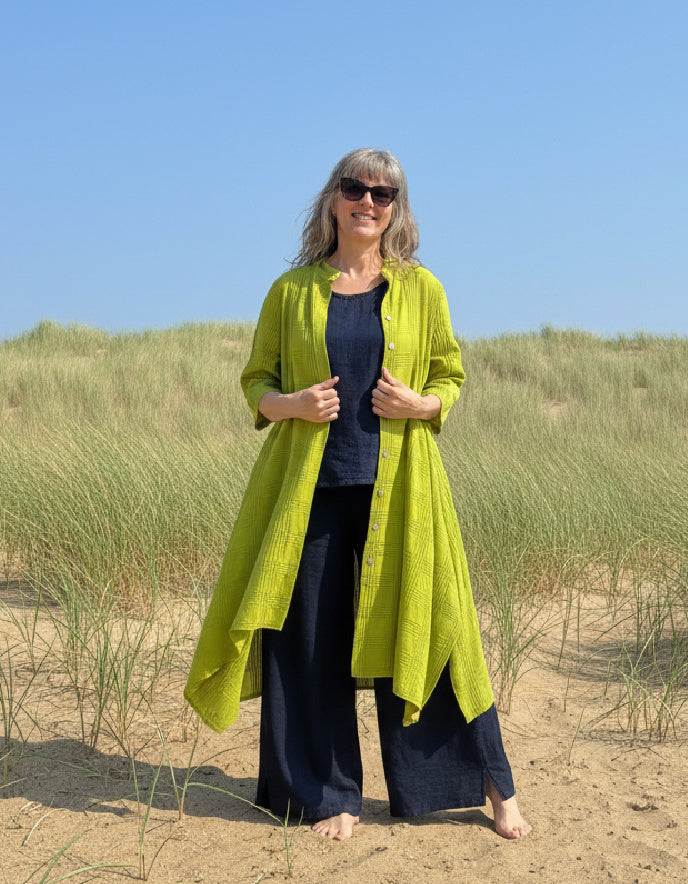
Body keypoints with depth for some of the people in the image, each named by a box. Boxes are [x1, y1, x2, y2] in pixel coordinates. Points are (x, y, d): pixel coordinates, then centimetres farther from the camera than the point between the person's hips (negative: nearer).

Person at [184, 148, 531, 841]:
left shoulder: (420, 288, 7)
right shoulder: (292, 290, 7)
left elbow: (450, 375, 13)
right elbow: (256, 379, 12)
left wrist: (420, 404, -8)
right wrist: (290, 405, -9)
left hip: (397, 487, -1)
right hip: (310, 487, 1)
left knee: (421, 626, 1)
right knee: (311, 640, 3)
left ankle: (493, 783, 19)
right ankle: (330, 796, 21)